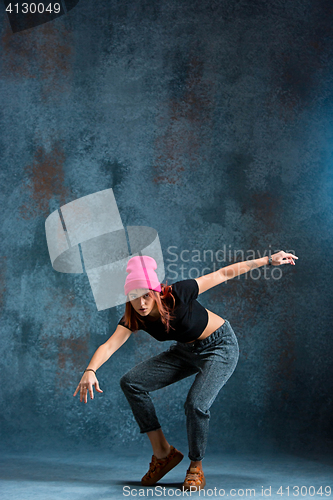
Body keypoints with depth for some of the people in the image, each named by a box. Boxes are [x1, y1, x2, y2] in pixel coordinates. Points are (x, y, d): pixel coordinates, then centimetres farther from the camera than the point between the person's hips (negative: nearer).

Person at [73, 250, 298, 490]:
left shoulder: (177, 294, -30)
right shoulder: (134, 318, -17)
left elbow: (224, 273, -21)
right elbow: (109, 346, -29)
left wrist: (268, 260, -18)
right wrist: (90, 371, -51)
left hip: (220, 347, -6)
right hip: (187, 350, 6)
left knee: (196, 404, -27)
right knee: (131, 382, -9)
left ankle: (196, 469, 0)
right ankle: (163, 453, 1)